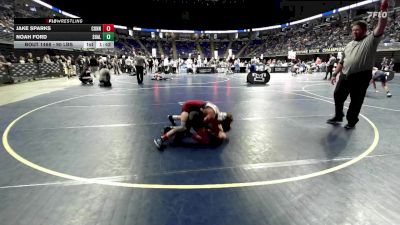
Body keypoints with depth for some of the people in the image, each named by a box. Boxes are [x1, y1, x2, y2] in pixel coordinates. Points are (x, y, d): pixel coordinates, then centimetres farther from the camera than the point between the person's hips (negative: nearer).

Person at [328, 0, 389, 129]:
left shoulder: (370, 40, 0)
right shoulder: (349, 45, 17)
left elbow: (380, 28, -18)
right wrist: (335, 74, 12)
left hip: (361, 77, -6)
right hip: (345, 76, 6)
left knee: (356, 101, 3)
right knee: (338, 95, 12)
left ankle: (351, 121, 20)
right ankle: (338, 116, 31)